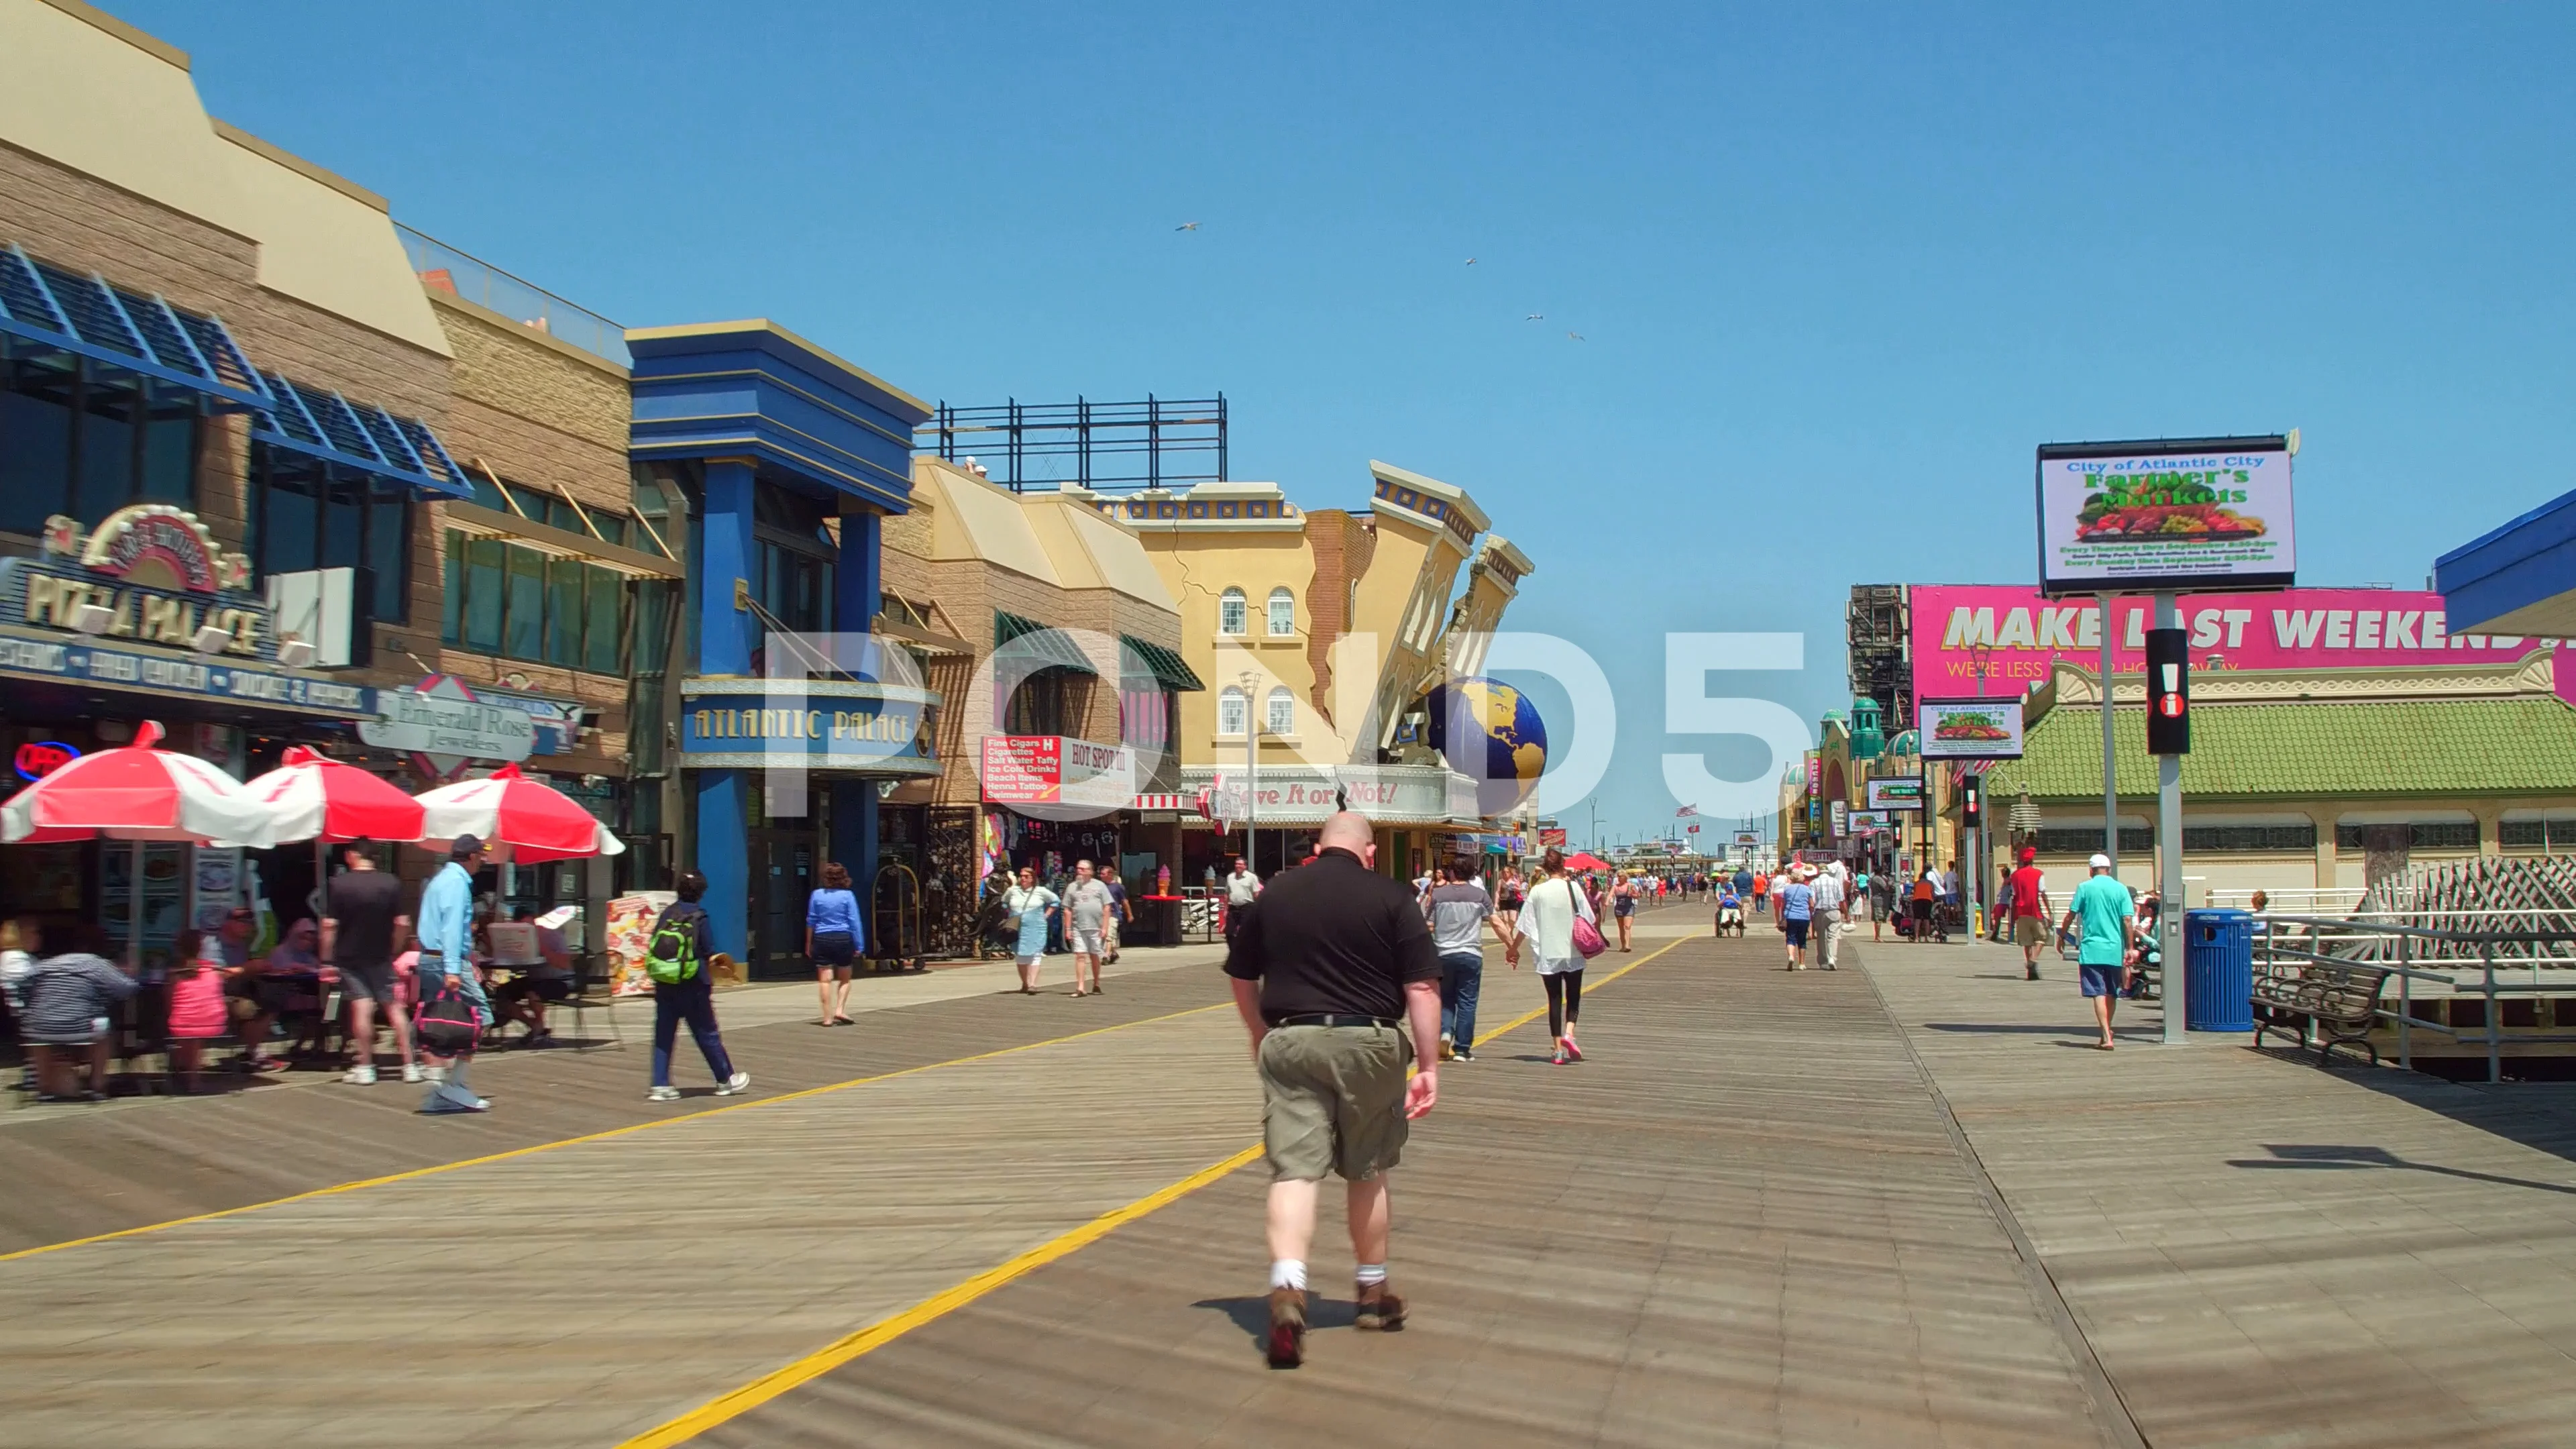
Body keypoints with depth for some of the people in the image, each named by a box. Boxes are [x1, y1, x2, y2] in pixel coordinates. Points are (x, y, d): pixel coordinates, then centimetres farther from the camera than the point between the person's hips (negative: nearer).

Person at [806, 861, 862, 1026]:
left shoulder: (817, 895, 2)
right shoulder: (847, 895, -3)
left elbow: (811, 921, 6)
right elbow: (854, 921, -4)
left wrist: (809, 944, 14)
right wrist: (858, 945, 1)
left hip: (821, 939, 1)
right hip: (843, 938, -1)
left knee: (825, 980, 2)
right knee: (844, 979, 14)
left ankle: (827, 1017, 0)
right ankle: (840, 1009, -1)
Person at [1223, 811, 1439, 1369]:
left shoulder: (1275, 894, 7)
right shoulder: (1392, 897, -1)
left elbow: (1241, 978, 17)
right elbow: (1422, 987, -6)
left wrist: (1263, 1041, 30)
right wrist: (1428, 1065, -1)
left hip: (1290, 1043, 1)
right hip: (1368, 1043, 0)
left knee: (1293, 1170, -4)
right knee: (1367, 1173, 15)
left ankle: (1287, 1289, -24)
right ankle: (1373, 1294, 29)